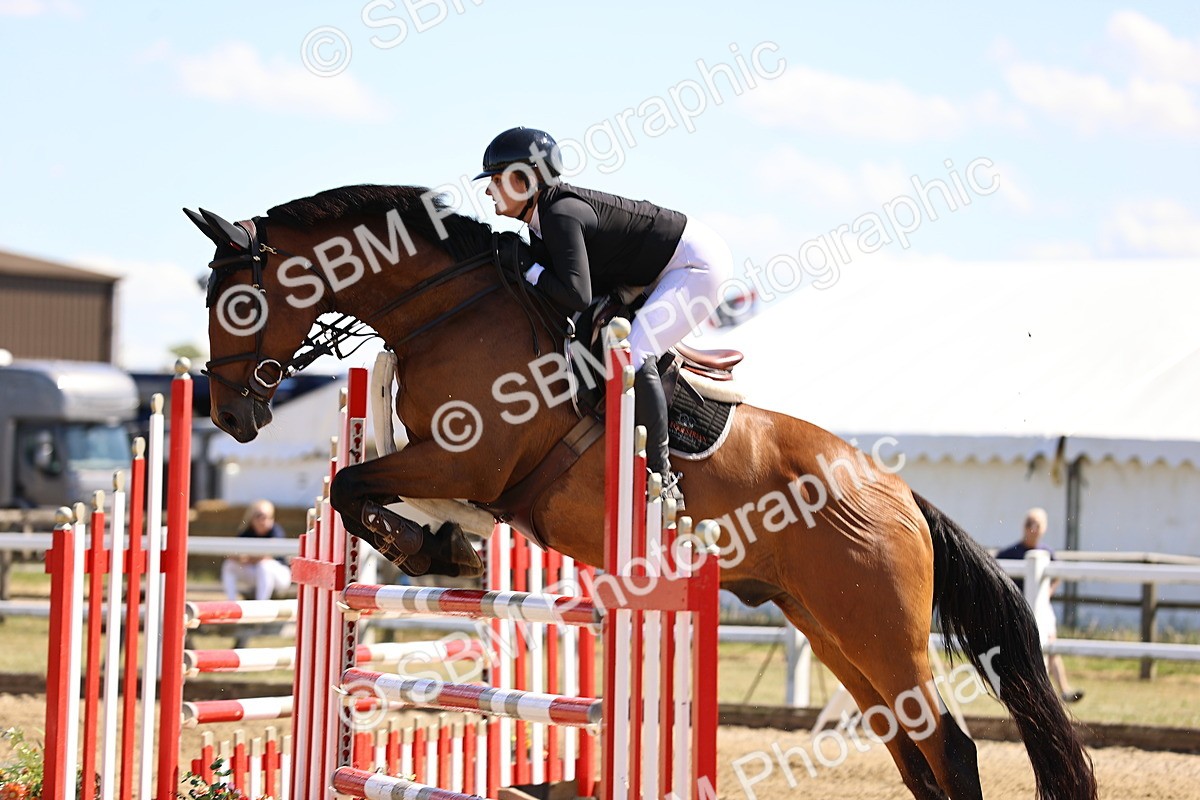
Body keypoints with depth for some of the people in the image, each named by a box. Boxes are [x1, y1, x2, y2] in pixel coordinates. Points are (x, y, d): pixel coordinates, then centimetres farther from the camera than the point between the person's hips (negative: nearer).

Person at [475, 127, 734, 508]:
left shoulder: (562, 213, -26)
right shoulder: (540, 219, 3)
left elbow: (578, 296, -35)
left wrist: (527, 269, -23)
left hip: (698, 262, -11)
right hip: (659, 274, 11)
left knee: (633, 354, -25)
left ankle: (662, 479, -21)